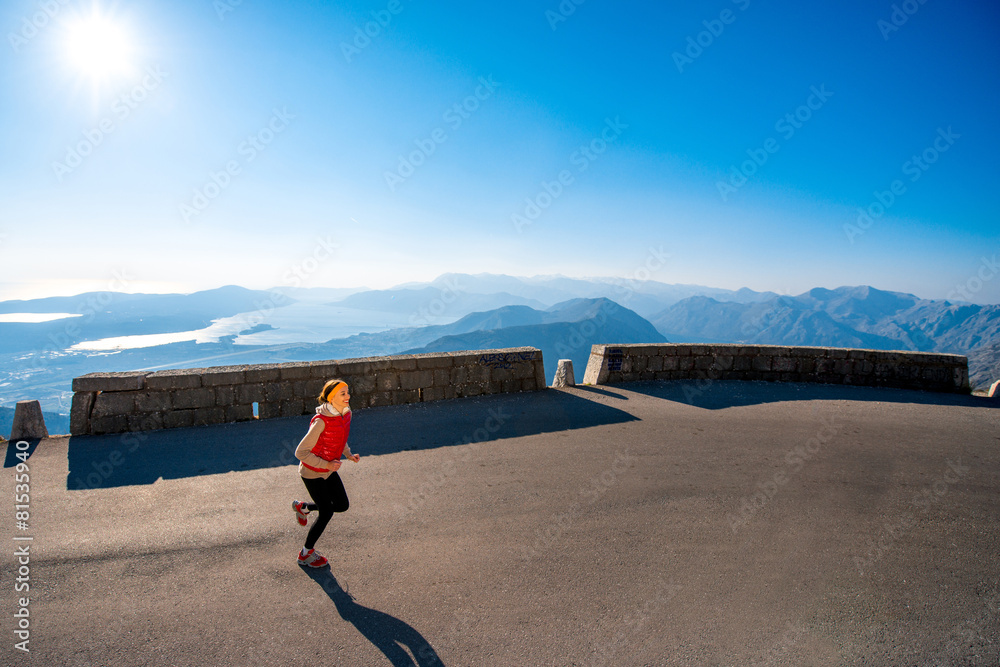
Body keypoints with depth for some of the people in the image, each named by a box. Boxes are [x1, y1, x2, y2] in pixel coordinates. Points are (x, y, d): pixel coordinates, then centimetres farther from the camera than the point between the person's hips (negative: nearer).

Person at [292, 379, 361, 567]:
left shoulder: (345, 414, -7)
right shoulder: (321, 421, -31)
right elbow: (301, 452, -27)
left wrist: (348, 455, -1)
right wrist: (326, 464, -24)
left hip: (329, 470, 7)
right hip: (312, 473, -7)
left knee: (343, 505, 11)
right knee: (327, 512, 3)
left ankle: (302, 507, 35)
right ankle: (306, 554, 26)